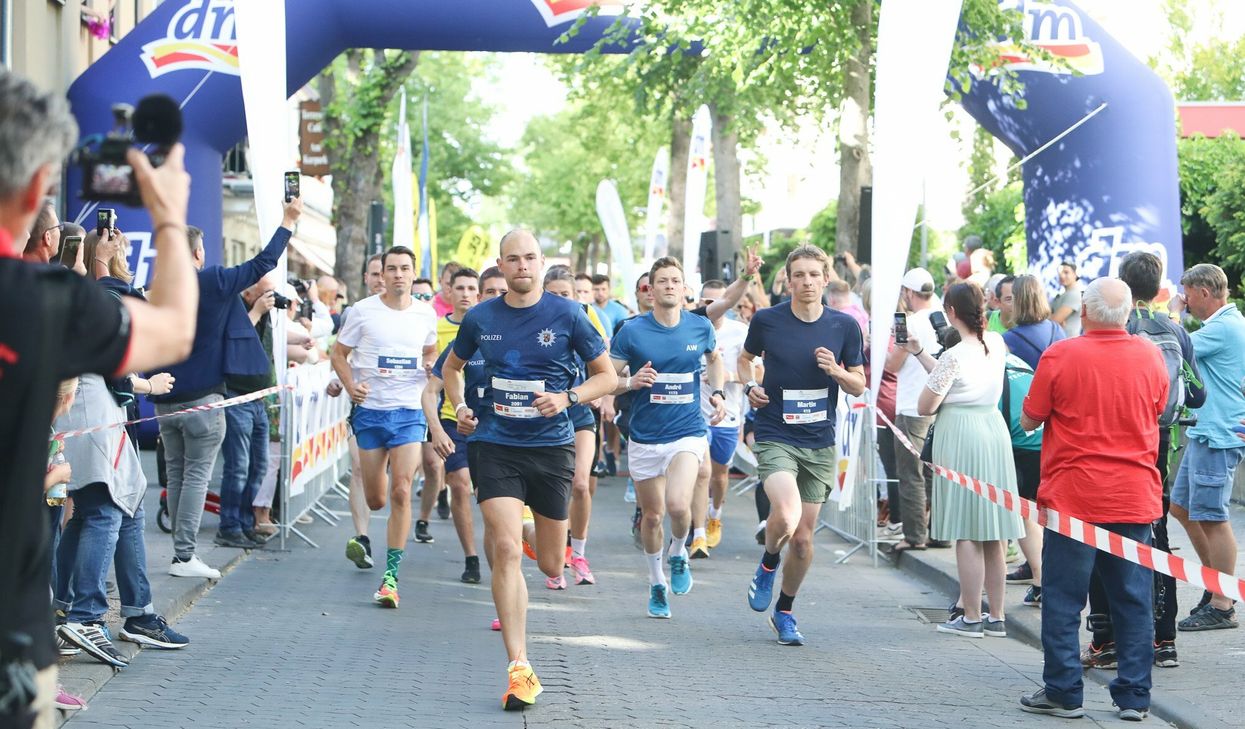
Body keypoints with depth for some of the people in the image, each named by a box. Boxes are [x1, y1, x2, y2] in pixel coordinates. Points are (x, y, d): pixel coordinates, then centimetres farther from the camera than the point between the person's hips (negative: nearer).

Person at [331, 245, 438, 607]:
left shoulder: (426, 314, 4)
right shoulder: (363, 311, -2)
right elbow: (339, 354, 5)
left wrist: (432, 364, -2)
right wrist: (350, 386, -12)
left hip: (410, 413, 0)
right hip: (370, 411, 0)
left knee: (401, 492, -14)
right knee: (375, 501, 5)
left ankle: (391, 576, -10)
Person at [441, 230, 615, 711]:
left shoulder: (566, 315, -3)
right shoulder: (480, 319, 2)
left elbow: (607, 376, 2)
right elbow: (452, 366, 21)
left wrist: (567, 398, -15)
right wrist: (459, 407, 4)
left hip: (552, 445, 0)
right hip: (494, 444, 0)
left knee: (551, 566, 9)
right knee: (507, 550, -17)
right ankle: (519, 669, -14)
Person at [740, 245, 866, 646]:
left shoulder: (845, 326, 0)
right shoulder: (767, 320, -4)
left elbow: (859, 386, 8)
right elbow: (745, 358, 16)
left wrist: (836, 371, -13)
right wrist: (749, 386, -4)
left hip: (820, 443, 3)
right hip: (775, 436, -3)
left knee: (803, 537, 7)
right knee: (786, 517, -26)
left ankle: (784, 612, 28)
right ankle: (768, 564, 8)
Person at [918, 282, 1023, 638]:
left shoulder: (954, 356, -16)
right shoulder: (996, 344, 5)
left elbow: (925, 406, -8)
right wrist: (920, 353, 22)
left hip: (959, 436, -7)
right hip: (994, 431, 7)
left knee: (966, 533, -2)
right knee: (992, 535, 11)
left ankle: (971, 617, 1)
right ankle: (996, 616, 15)